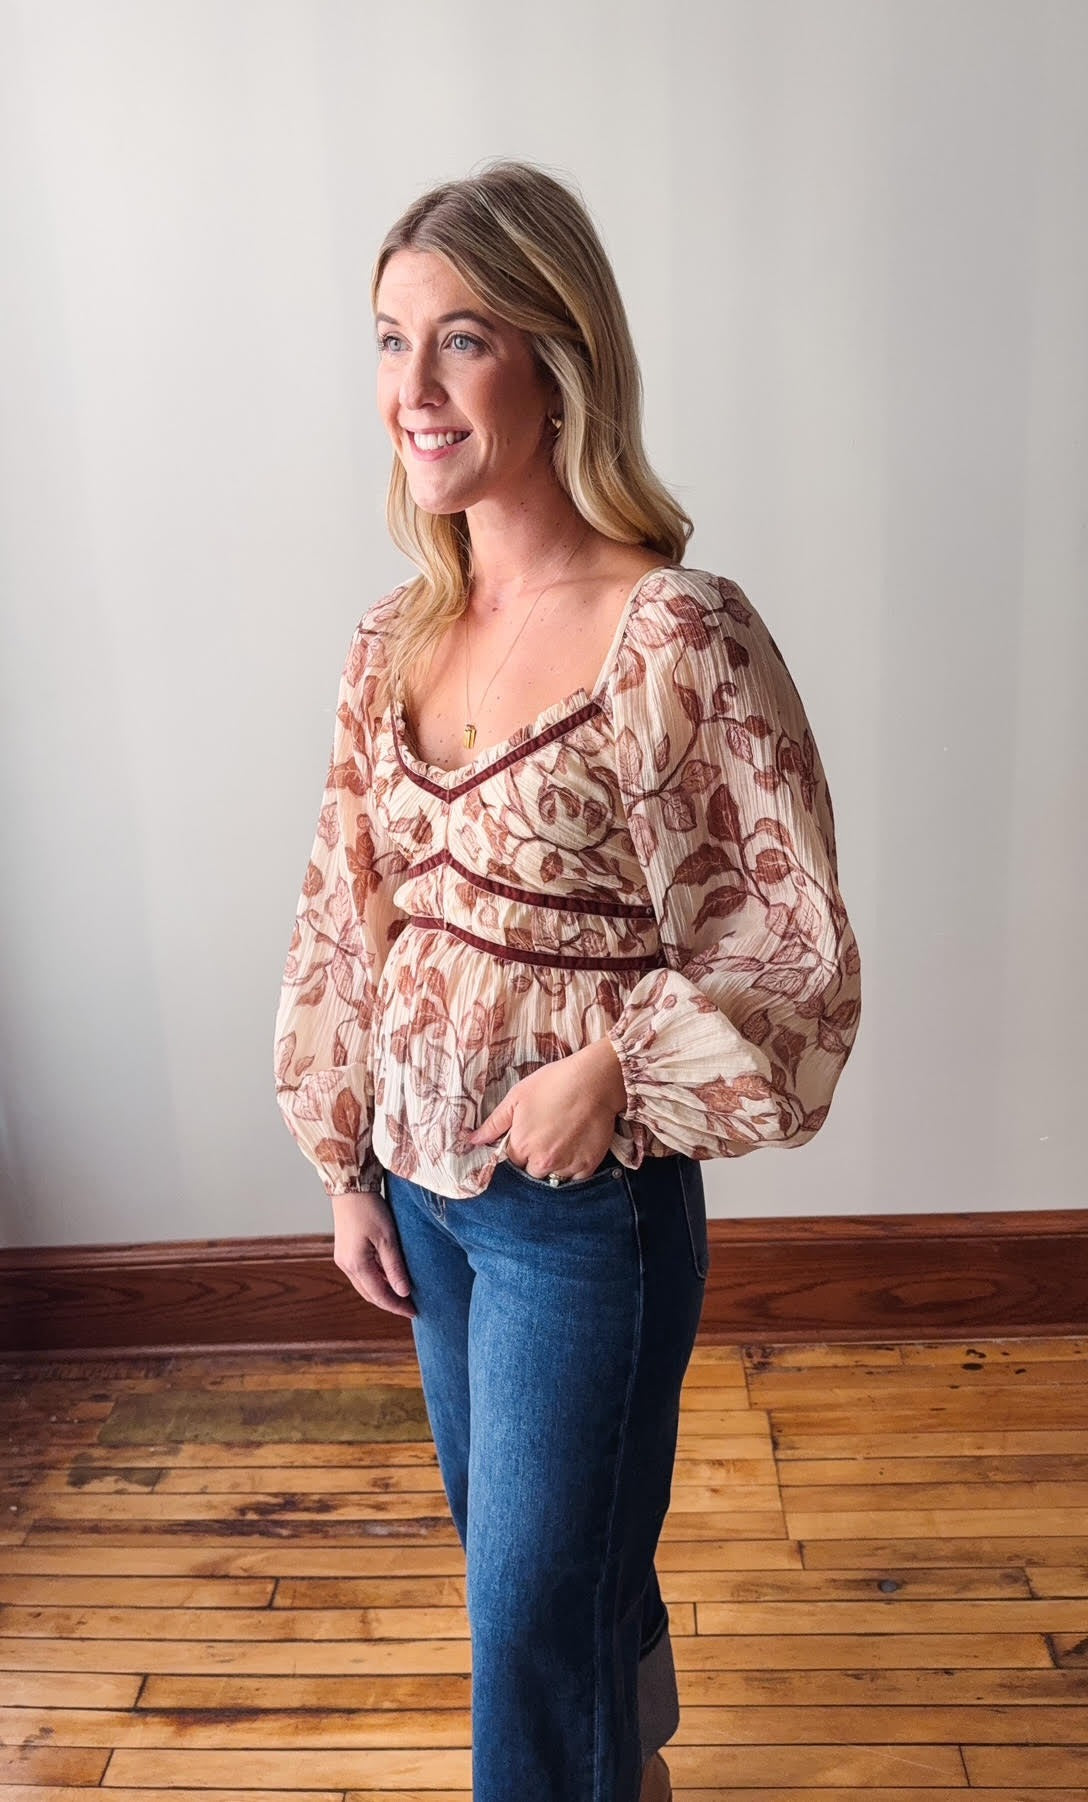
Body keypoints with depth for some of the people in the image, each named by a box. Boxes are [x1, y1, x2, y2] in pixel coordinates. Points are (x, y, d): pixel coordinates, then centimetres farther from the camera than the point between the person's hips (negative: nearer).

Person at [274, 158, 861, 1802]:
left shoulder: (678, 637, -20)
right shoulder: (396, 636, 0)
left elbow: (796, 950, -14)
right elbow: (346, 918, 6)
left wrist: (611, 1067, -21)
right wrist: (347, 1166, 8)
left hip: (586, 1205, -7)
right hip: (419, 1185, 7)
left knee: (537, 1607, 10)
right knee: (502, 1531, 28)